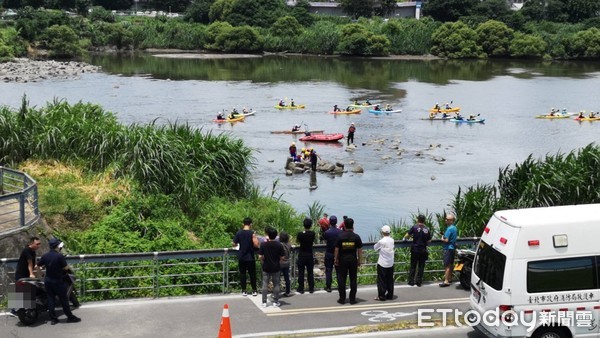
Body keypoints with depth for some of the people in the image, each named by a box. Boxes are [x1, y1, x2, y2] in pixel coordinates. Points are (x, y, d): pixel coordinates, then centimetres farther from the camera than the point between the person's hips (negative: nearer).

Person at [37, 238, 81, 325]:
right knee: (63, 299, 3)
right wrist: (69, 267, 5)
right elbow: (65, 267, -16)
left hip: (48, 280, 5)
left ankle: (53, 318, 8)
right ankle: (70, 317, 9)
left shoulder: (45, 256, -1)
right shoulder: (59, 256, -17)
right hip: (57, 281, -5)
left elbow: (38, 266, 6)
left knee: (50, 299, 8)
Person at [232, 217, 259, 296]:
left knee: (242, 273, 9)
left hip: (241, 257, 2)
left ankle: (244, 291, 10)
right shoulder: (252, 233, -11)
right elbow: (256, 245, -16)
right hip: (250, 257, -2)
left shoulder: (238, 233, -3)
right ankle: (254, 291, 9)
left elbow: (234, 244, 2)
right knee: (252, 274, 8)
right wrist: (255, 238, 1)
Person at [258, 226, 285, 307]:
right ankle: (275, 302, 12)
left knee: (265, 285, 8)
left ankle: (264, 302, 9)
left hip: (266, 267, 0)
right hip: (276, 267, 0)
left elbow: (260, 256, -9)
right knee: (276, 285, 9)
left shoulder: (263, 245, -11)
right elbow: (282, 257, -5)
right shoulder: (279, 245, -8)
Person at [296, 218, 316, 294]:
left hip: (302, 255, -2)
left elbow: (297, 241, 5)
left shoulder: (300, 234, -14)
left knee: (301, 272, 5)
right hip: (310, 255, 2)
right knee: (310, 272, 9)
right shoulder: (312, 233, -8)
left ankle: (301, 288, 5)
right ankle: (311, 288, 12)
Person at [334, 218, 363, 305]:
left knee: (341, 279, 7)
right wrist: (359, 260, 7)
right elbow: (360, 250, -2)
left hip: (342, 260, 0)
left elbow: (337, 249, -3)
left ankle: (342, 298, 8)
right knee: (353, 279, 7)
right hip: (353, 260, 0)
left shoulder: (340, 236, -6)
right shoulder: (356, 237, -5)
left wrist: (336, 259, 8)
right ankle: (352, 299, 8)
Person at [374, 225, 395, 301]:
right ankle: (390, 295, 18)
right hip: (390, 264, 5)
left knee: (381, 280, 3)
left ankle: (381, 296, 5)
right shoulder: (392, 240, -1)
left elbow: (375, 248, -1)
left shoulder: (381, 241, -16)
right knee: (390, 280, 12)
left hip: (382, 264, -5)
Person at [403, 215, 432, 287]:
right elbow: (429, 241, 4)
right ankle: (419, 281, 11)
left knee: (413, 266, 7)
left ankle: (411, 281, 9)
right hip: (423, 250, 2)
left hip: (415, 250, -2)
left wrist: (405, 238, 13)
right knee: (421, 266, 9)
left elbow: (406, 236, -8)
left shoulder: (414, 227, -9)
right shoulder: (427, 230, 0)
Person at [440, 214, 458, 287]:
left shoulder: (449, 229, -19)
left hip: (448, 249, -10)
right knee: (451, 264, 17)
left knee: (447, 265, -10)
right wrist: (444, 236, 13)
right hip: (453, 247, 10)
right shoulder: (455, 228, 11)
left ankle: (446, 281, -12)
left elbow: (446, 240, -22)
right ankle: (449, 278, 27)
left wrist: (442, 239, -3)